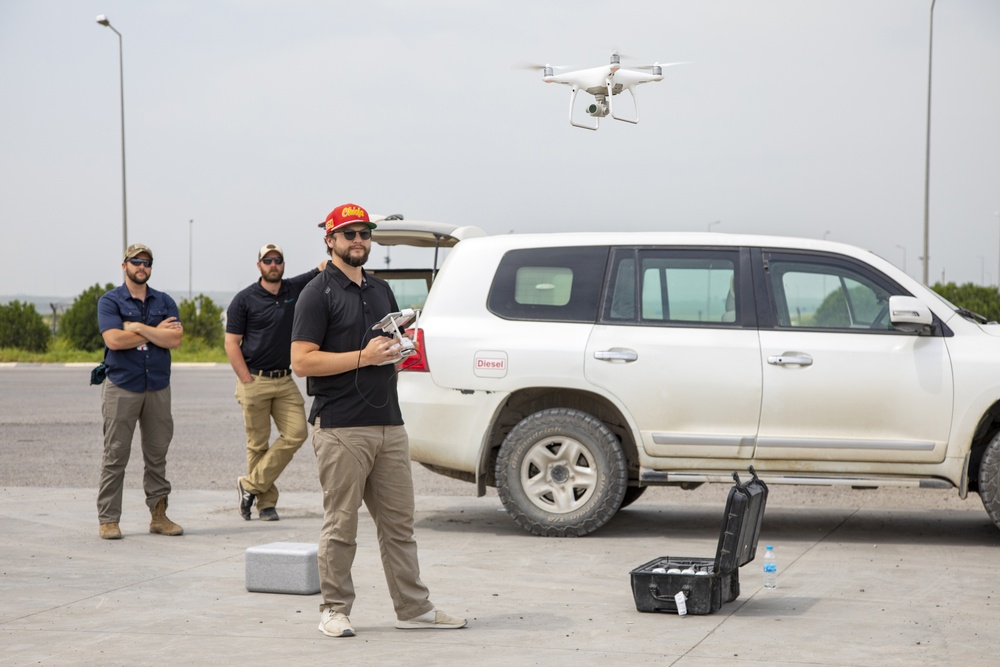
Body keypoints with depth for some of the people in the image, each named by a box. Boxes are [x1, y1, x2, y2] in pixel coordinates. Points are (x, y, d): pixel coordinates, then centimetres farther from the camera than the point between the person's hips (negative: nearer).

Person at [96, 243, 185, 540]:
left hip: (158, 386, 4)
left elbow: (175, 339, -3)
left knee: (157, 454, 6)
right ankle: (108, 519, 1)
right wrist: (156, 332, -6)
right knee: (116, 454, -3)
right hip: (121, 386, -4)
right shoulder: (110, 301, 1)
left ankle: (159, 515, 13)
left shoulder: (164, 302, 11)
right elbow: (114, 340, -15)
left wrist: (138, 327, -10)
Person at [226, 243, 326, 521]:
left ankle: (251, 485, 1)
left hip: (285, 381, 4)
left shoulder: (296, 289, 8)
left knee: (296, 433, -8)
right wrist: (247, 381, -10)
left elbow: (327, 265, 4)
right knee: (257, 444, 0)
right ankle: (266, 501, 11)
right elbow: (231, 344, -3)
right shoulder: (244, 299, -2)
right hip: (255, 381, -4)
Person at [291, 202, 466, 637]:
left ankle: (413, 607, 13)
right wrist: (363, 357, -17)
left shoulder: (381, 290, 19)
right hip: (341, 427, -7)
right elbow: (302, 361, -12)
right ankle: (334, 610, 8)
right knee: (341, 525, -2)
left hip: (389, 424, 7)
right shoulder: (319, 294, -4)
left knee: (399, 522, 9)